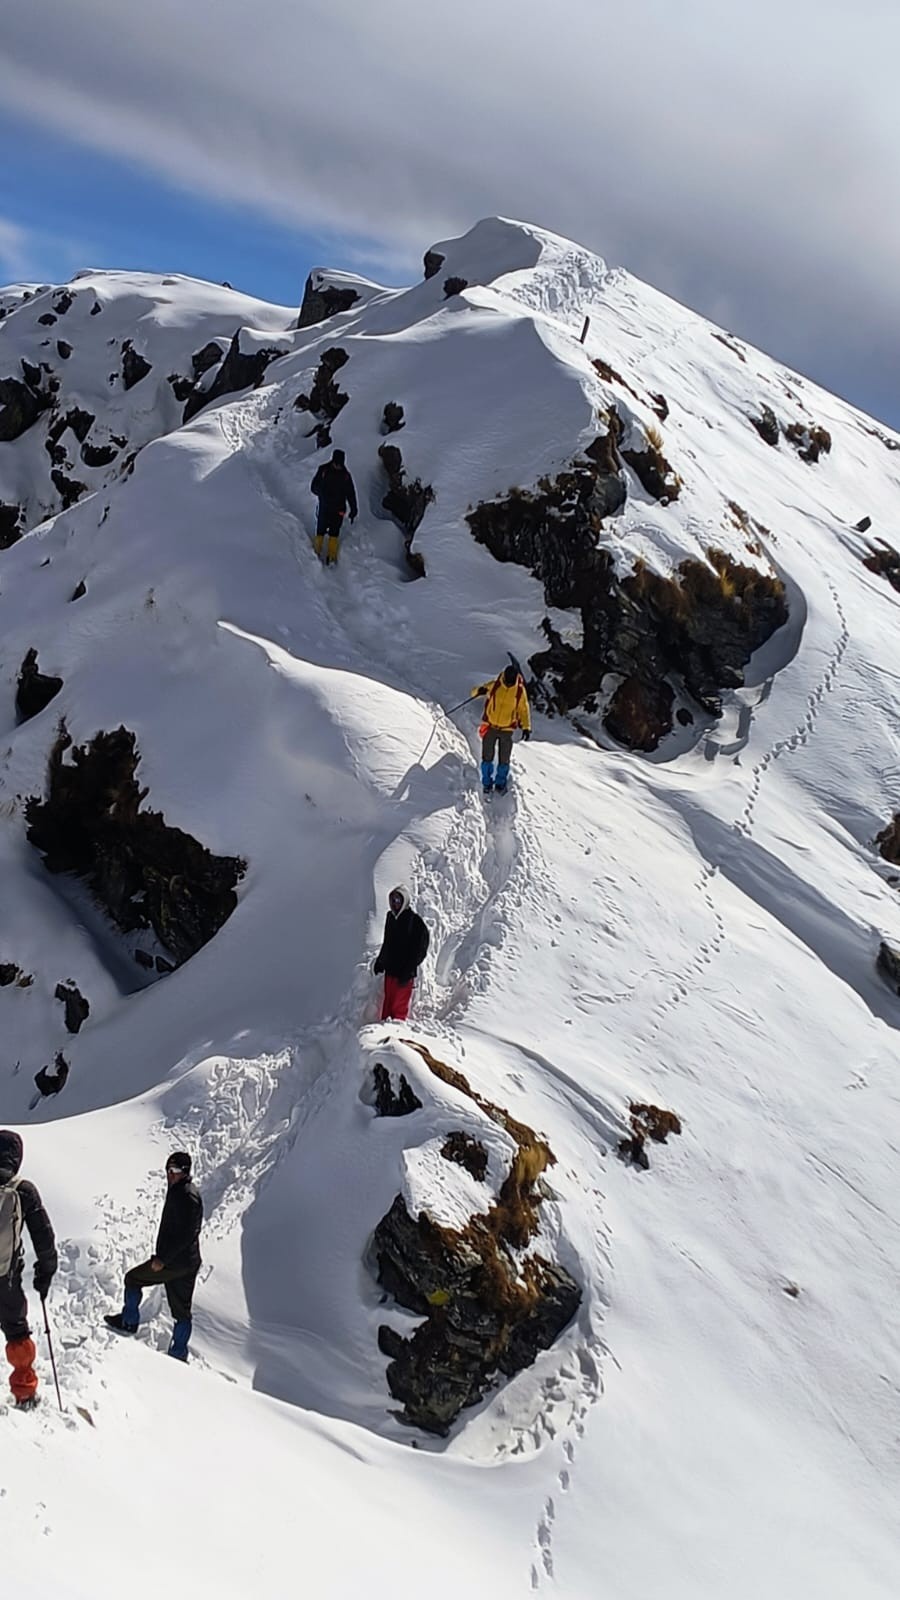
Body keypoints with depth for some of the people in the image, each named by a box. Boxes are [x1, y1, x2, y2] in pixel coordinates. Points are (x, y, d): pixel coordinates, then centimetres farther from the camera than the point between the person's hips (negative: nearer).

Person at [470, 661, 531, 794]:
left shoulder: (520, 691, -7)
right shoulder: (494, 686, -8)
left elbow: (523, 709, 3)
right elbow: (476, 690, 0)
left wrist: (526, 727, -4)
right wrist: (479, 690, -25)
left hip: (507, 729, 0)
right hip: (490, 727, 0)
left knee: (504, 759, 7)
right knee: (487, 757, 7)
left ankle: (500, 783, 22)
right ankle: (487, 782, 20)